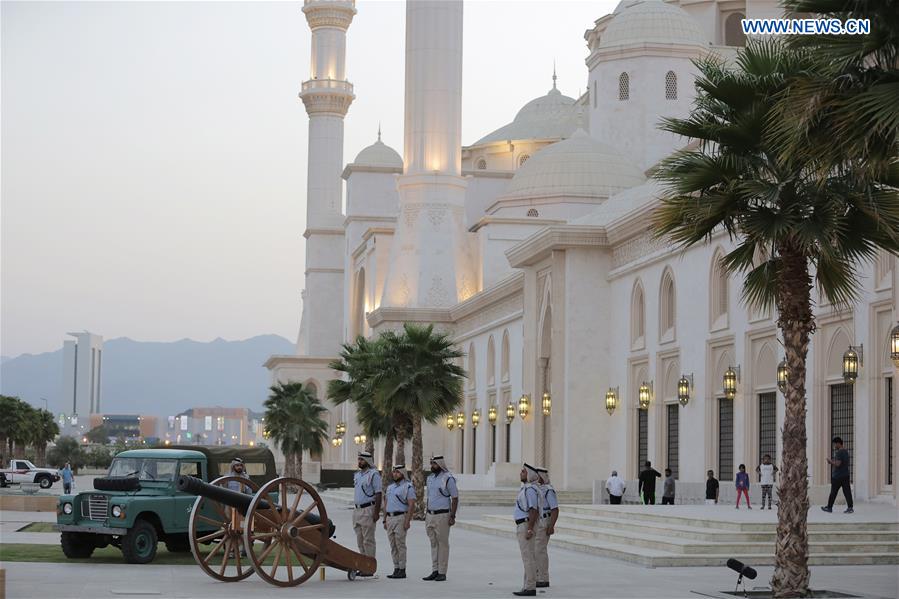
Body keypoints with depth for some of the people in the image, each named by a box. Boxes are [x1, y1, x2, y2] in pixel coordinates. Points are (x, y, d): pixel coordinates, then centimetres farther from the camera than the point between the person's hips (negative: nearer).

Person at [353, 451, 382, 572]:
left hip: (368, 510, -8)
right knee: (360, 540, 10)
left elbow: (378, 494, -12)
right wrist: (356, 511, 18)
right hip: (357, 510, 8)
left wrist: (376, 512, -18)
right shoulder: (357, 475, 16)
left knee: (368, 540, -7)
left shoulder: (374, 474, -9)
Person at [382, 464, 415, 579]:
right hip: (390, 518, 7)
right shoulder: (390, 487, 18)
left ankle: (402, 570, -4)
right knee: (393, 546, 7)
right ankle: (396, 569, 10)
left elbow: (411, 505, -12)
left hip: (401, 518, -7)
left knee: (400, 545, -7)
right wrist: (385, 520, 14)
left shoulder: (408, 487, -5)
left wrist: (407, 521, -19)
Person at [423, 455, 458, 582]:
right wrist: (426, 514, 16)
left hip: (442, 515, -7)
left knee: (443, 544, -2)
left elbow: (455, 498, -9)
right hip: (430, 515, 7)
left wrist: (452, 516, -14)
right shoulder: (430, 478, 13)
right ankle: (435, 571, 11)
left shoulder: (448, 479, -9)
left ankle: (442, 573, 0)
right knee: (434, 544, 8)